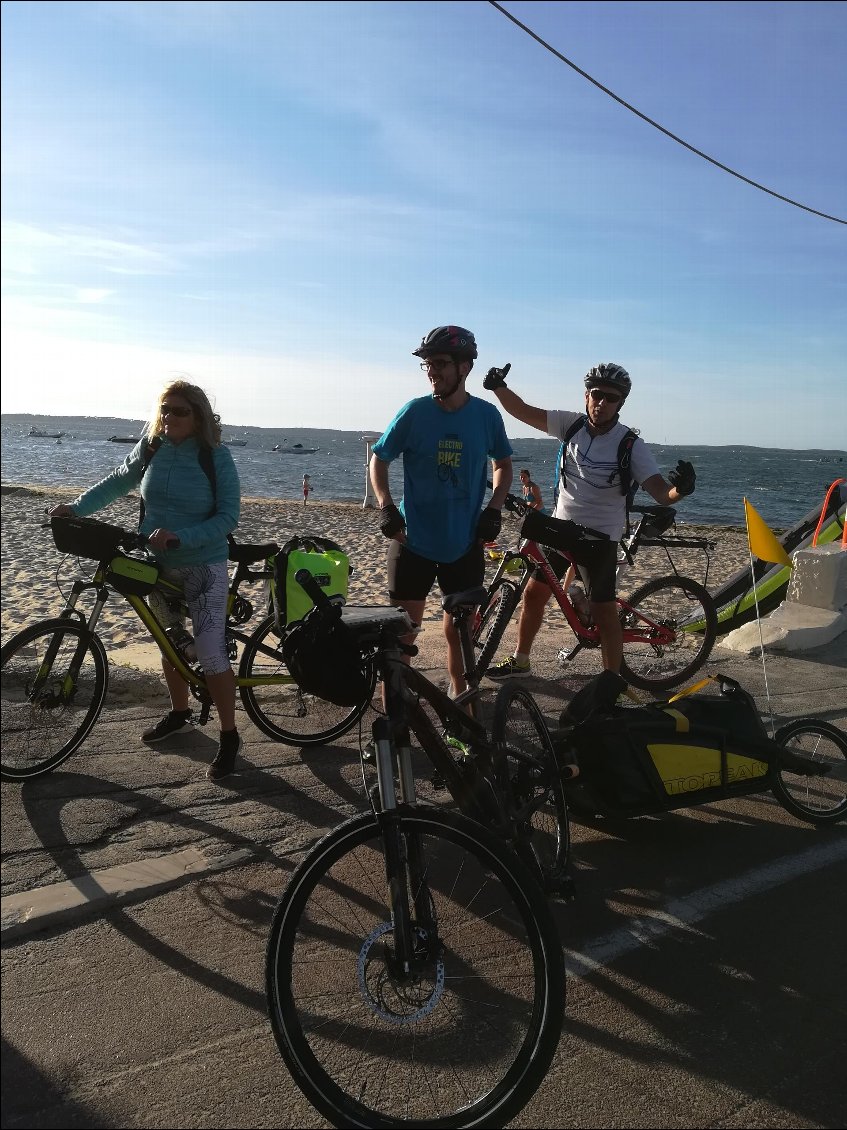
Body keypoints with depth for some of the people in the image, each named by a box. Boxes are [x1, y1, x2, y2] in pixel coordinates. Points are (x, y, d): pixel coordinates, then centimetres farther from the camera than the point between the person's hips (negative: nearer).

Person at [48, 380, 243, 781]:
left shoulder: (216, 456, -14)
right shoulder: (151, 447, -2)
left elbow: (227, 517, -17)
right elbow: (118, 481, 14)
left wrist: (179, 536, -27)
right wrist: (76, 506, 6)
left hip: (202, 566, -5)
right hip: (157, 563, 5)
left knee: (211, 654, -11)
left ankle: (229, 736, 3)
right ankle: (179, 712, 39)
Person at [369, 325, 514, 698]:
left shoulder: (486, 414, -3)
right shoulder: (415, 411, -8)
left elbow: (503, 464, 12)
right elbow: (379, 459, 3)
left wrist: (493, 508, -2)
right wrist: (386, 506, -11)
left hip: (465, 544, 2)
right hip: (413, 542, -1)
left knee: (458, 632, 15)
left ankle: (458, 695, 36)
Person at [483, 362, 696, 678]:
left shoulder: (631, 446, -14)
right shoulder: (572, 424, -4)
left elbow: (662, 494, -22)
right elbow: (523, 412, -4)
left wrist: (680, 488, -45)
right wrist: (499, 387, -21)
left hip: (599, 538, -4)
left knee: (603, 612, -2)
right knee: (534, 592, 12)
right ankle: (520, 661, 31)